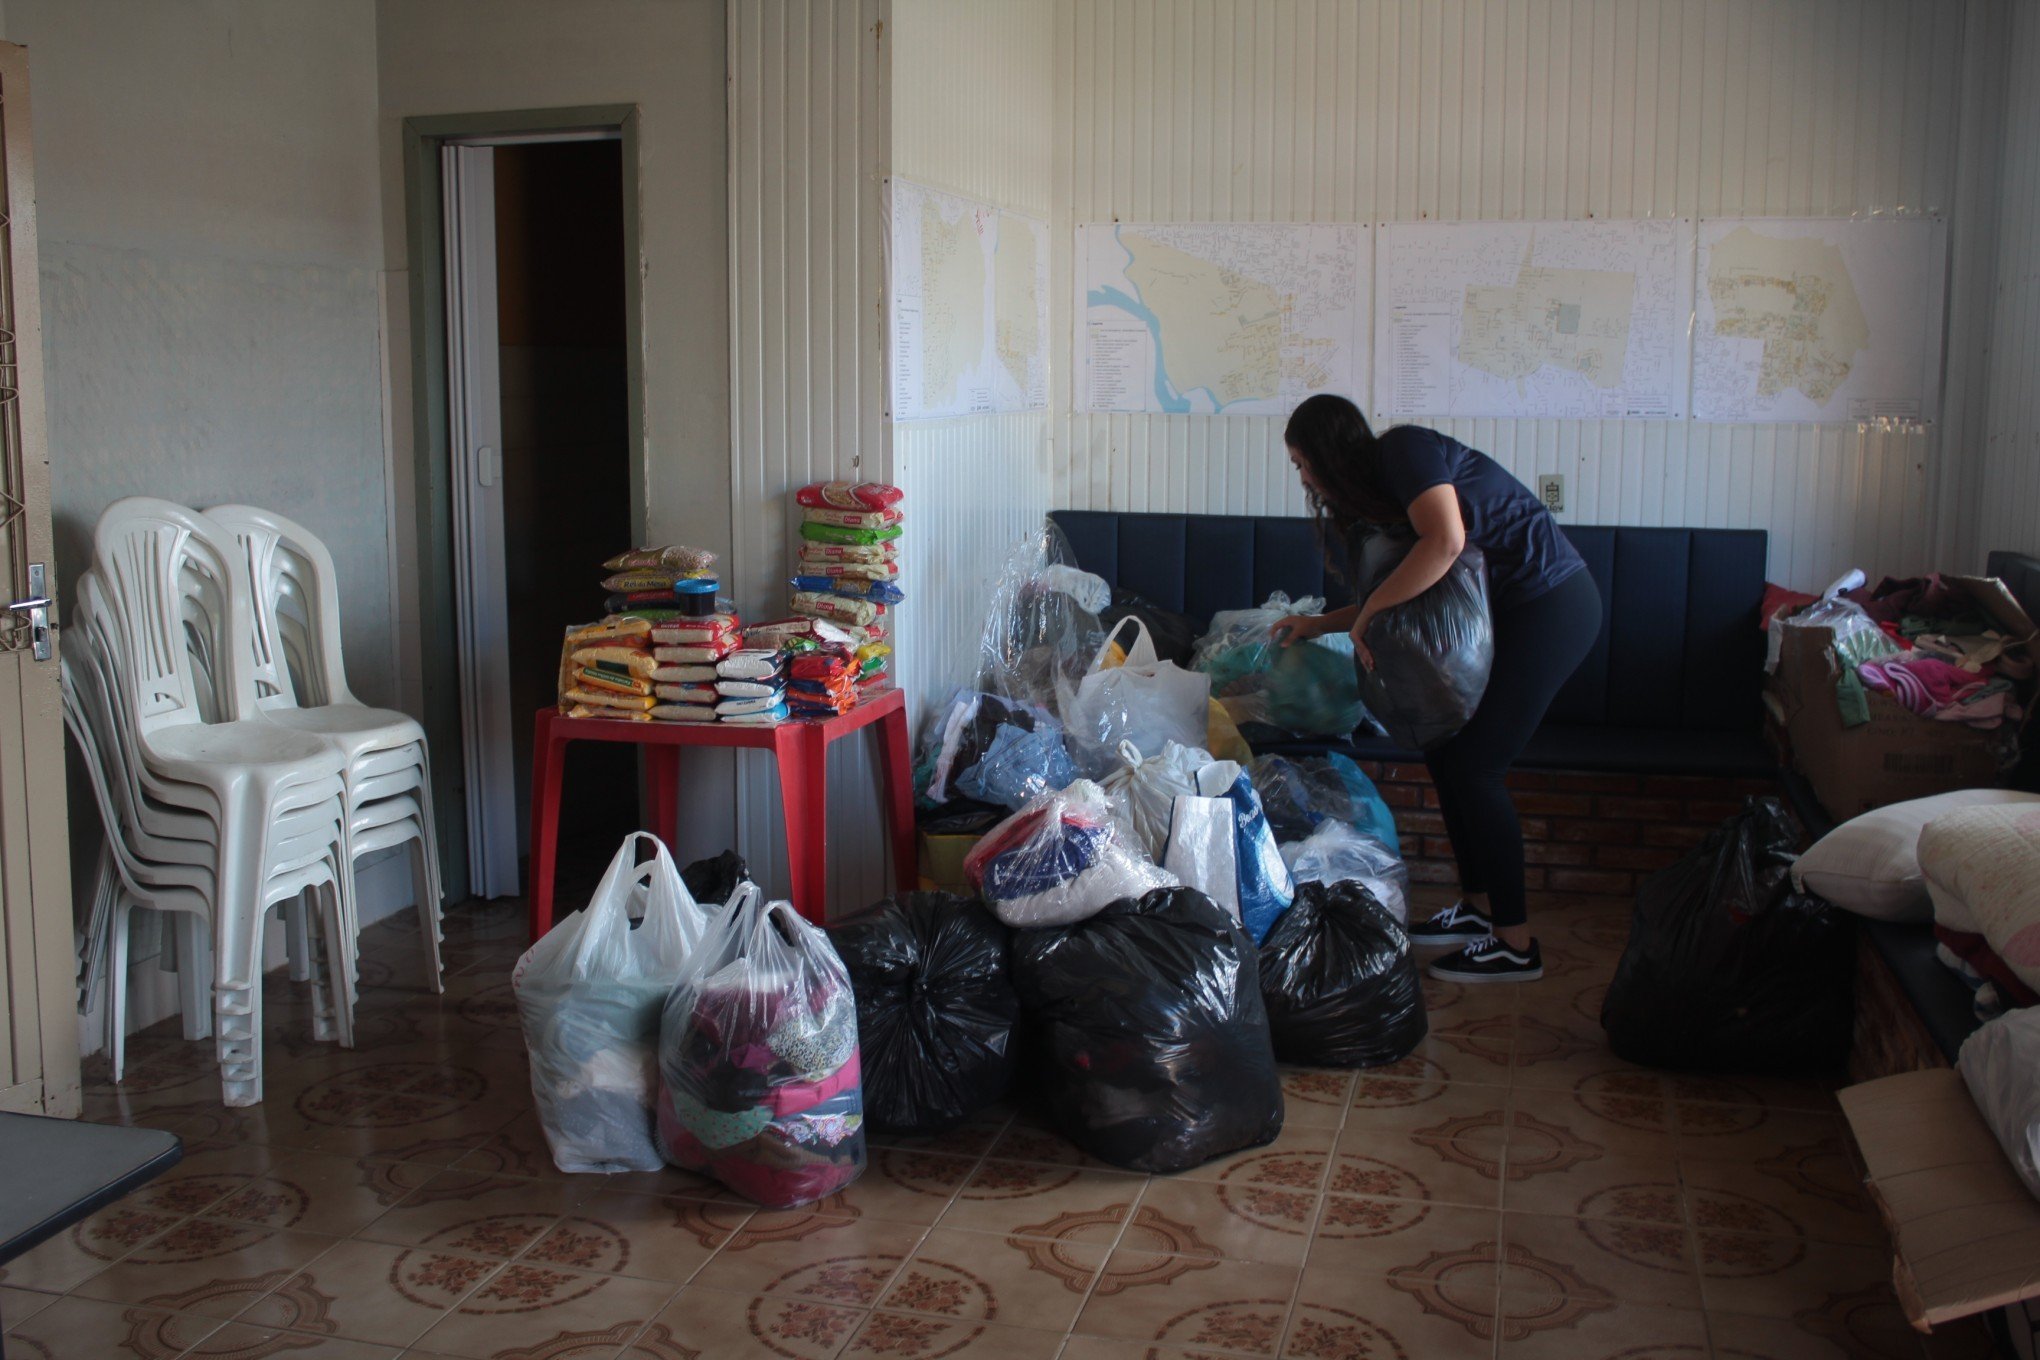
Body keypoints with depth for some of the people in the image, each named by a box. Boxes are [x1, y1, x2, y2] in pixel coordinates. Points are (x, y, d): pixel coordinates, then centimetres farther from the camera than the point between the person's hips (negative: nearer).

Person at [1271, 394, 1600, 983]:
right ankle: (1479, 906, 25)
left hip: (1549, 604, -10)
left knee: (1474, 765, -7)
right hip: (1511, 609, 10)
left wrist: (1366, 616, -21)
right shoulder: (1378, 489, 15)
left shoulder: (1405, 448, -13)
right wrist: (1318, 623, 18)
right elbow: (1407, 596, 19)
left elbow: (1444, 542, -29)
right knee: (1443, 749, 14)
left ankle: (1516, 945, 1)